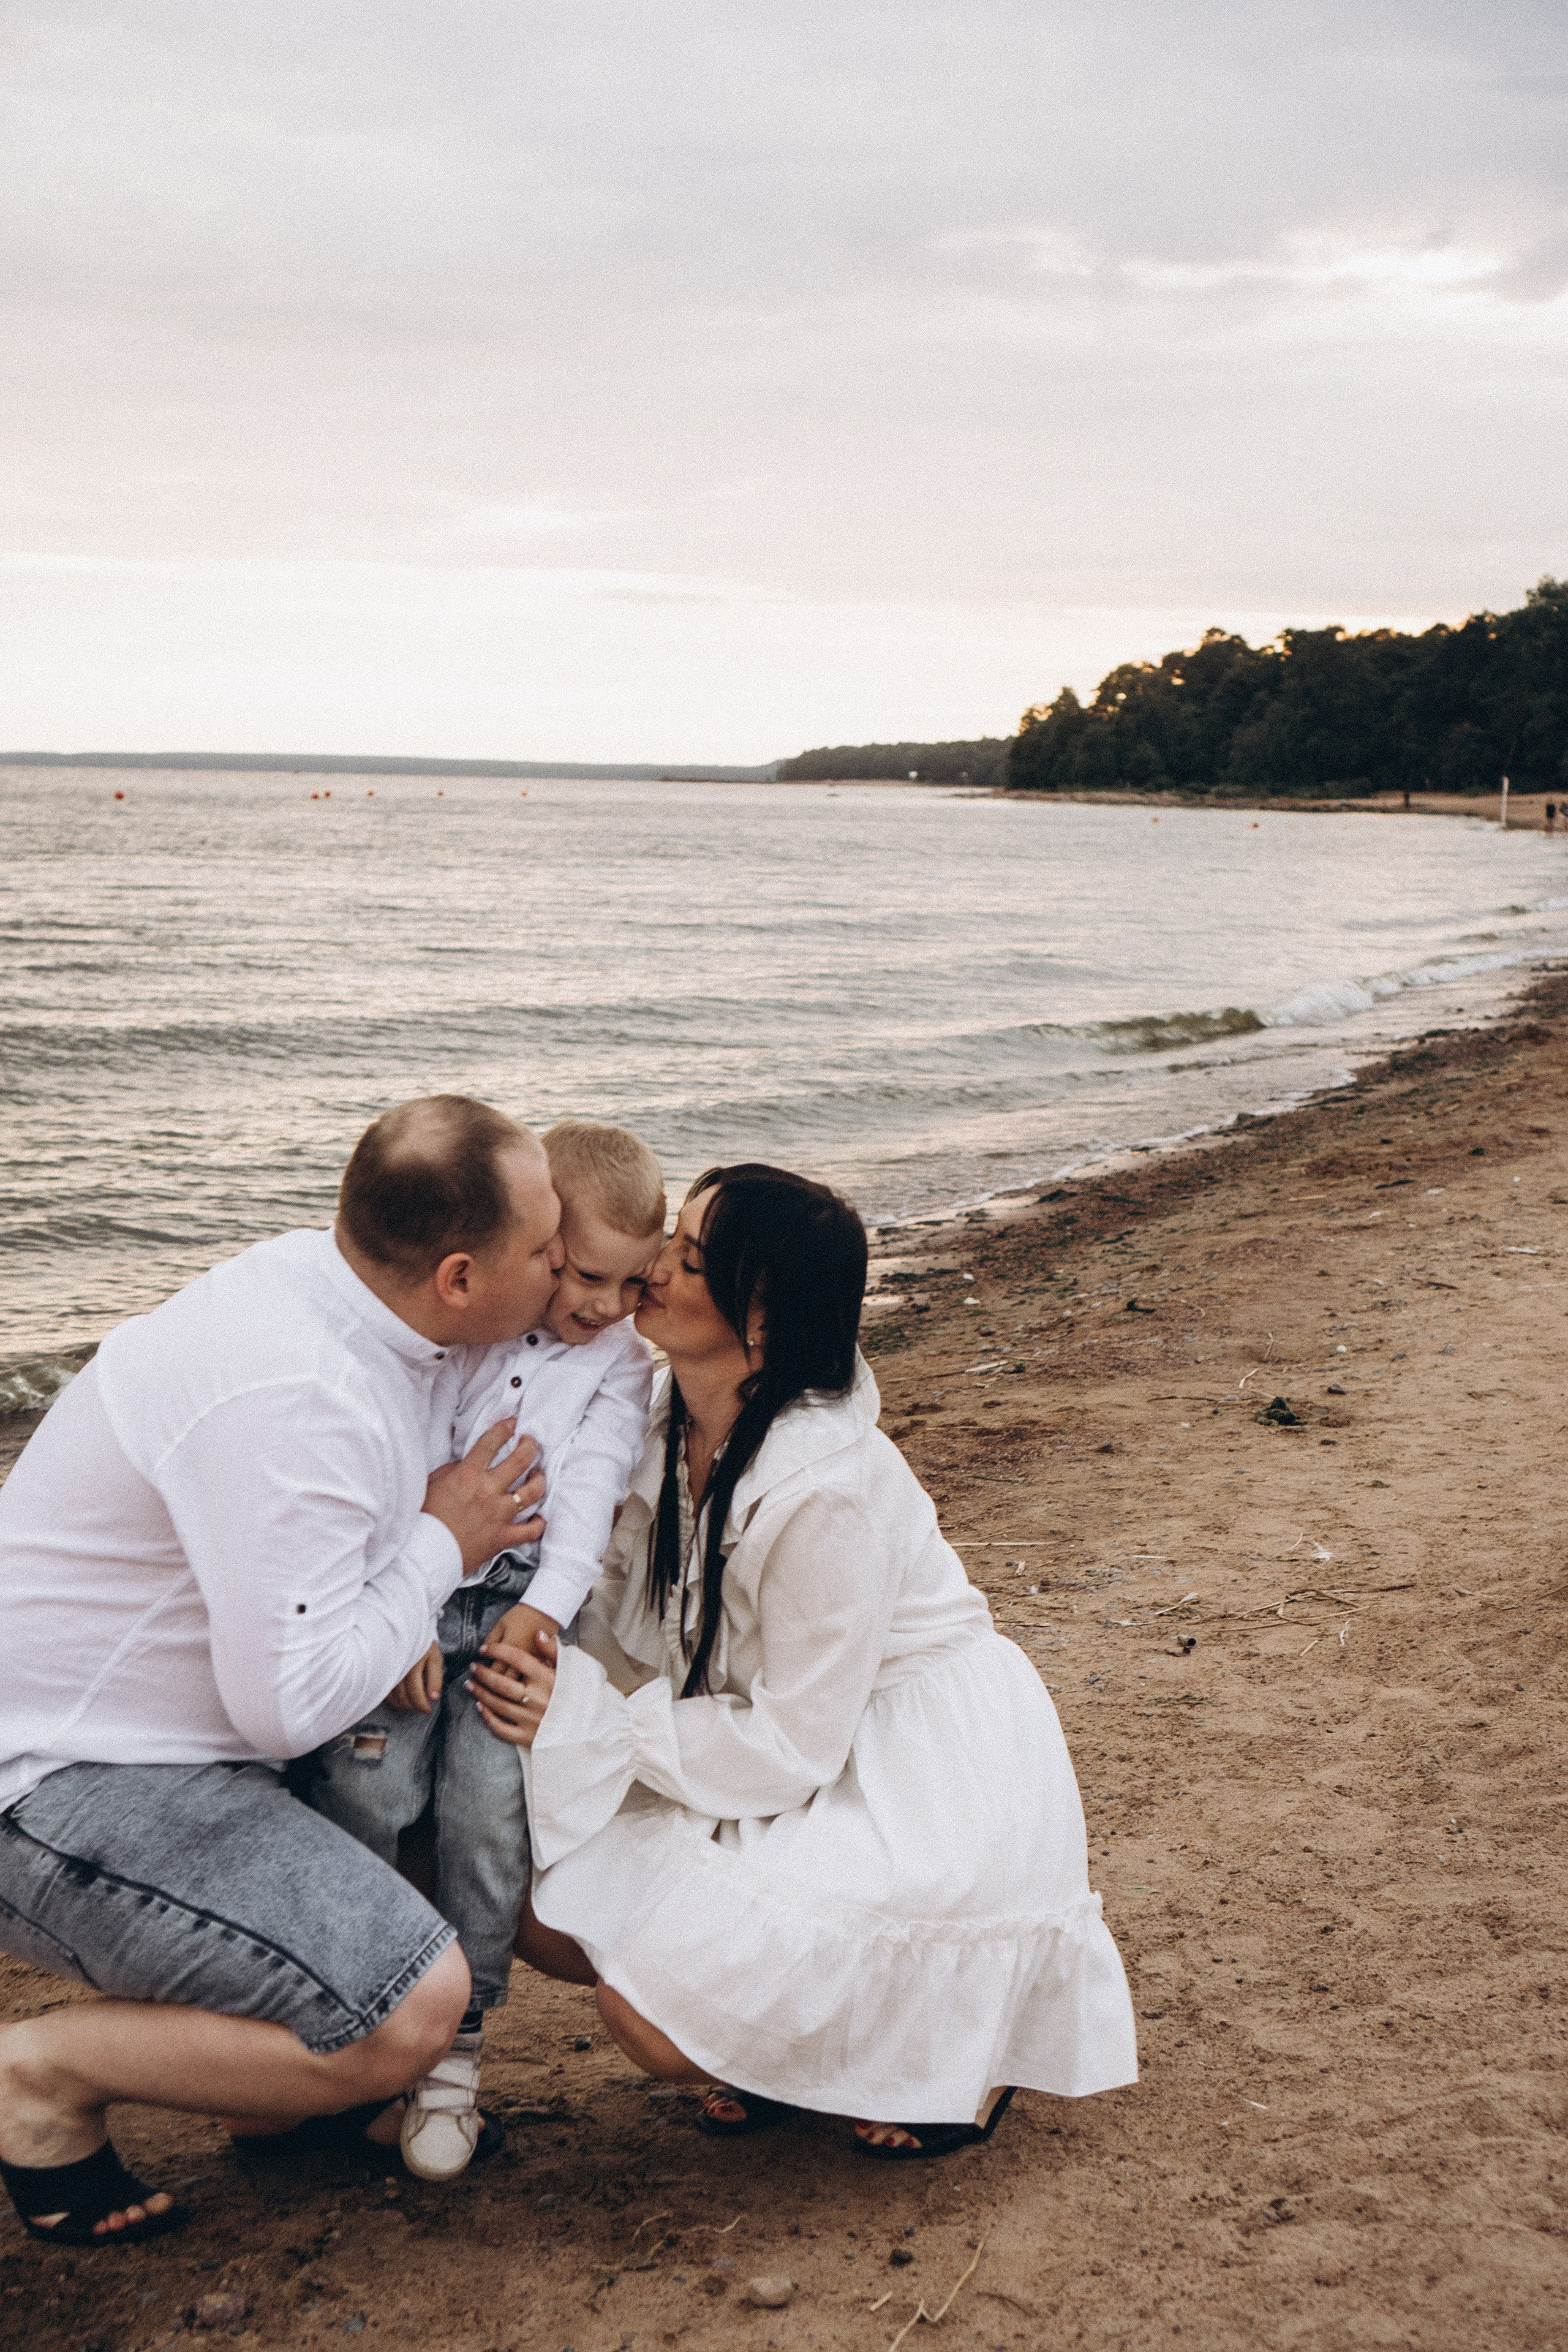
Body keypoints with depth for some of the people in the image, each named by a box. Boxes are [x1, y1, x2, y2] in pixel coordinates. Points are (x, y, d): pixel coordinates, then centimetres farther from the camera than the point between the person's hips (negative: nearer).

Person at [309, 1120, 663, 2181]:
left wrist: (542, 1609, -17)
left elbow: (591, 1490, -4)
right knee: (364, 1787, -15)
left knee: (491, 1805, -15)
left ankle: (456, 2043, 3)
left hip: (523, 1601, 1)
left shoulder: (623, 1361, 7)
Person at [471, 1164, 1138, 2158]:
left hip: (915, 1787, -8)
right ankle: (813, 2014, 16)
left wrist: (587, 1719, -21)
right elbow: (630, 1620, 4)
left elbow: (792, 1749, -24)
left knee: (660, 2018, -18)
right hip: (802, 1757, 8)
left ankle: (955, 2021, 4)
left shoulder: (828, 1490, -30)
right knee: (550, 1916, -2)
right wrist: (550, 1675, -17)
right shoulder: (675, 1425, -5)